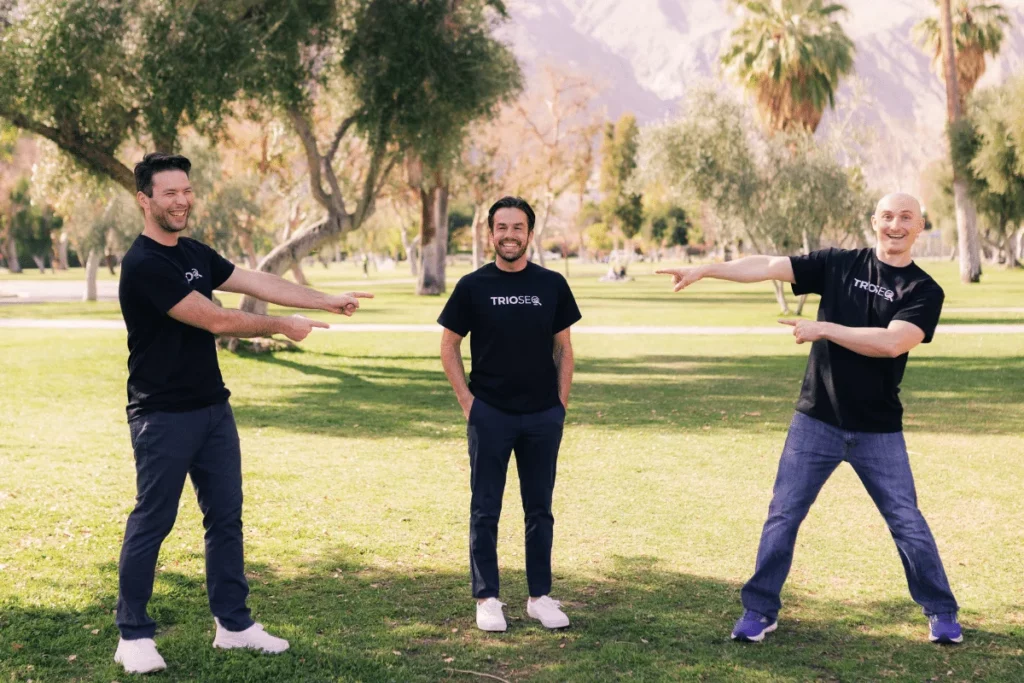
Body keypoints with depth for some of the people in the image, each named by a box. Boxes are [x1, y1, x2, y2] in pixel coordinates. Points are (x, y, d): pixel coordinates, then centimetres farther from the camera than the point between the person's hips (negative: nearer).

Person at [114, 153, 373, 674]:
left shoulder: (195, 254, 11)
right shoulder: (144, 264, -18)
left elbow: (259, 283, 9)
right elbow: (216, 320, -19)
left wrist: (329, 301, 1)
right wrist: (281, 328, -8)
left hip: (213, 409, 9)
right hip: (163, 416, -9)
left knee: (226, 516, 11)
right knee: (152, 523, 0)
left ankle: (233, 624, 21)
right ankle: (133, 636, 11)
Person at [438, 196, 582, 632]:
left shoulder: (552, 285, 3)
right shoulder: (474, 286, -1)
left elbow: (562, 348, 9)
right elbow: (449, 346, 3)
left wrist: (561, 403, 2)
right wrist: (466, 401, -4)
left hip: (543, 416, 2)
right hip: (489, 415, -2)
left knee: (540, 509, 10)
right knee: (486, 510, 4)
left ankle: (541, 596, 19)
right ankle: (487, 599, 13)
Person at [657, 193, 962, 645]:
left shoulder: (924, 291, -4)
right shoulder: (840, 265, 1)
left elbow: (892, 342, -20)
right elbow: (768, 266, -4)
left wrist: (823, 328, -19)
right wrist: (704, 270, -13)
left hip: (879, 431, -1)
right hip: (816, 421, 1)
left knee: (907, 522, 5)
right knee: (783, 515, 4)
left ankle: (942, 613, 22)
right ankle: (759, 610, 16)